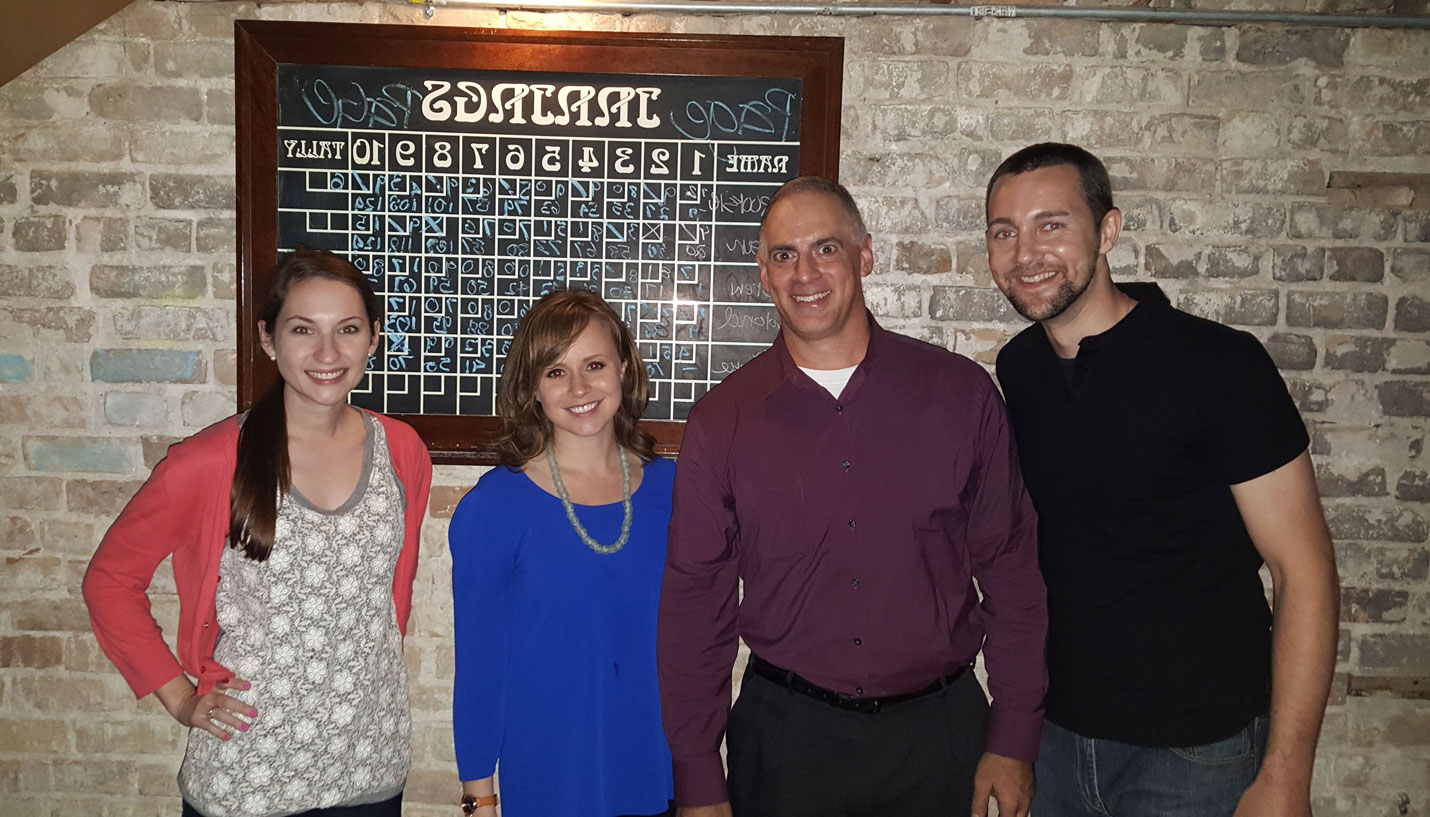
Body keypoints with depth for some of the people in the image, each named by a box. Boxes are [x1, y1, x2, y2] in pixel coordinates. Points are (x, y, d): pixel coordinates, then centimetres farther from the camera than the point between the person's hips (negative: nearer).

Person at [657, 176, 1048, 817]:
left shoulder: (960, 393, -4)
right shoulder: (722, 421, -4)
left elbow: (1010, 570, 1)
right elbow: (694, 602, -1)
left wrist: (1012, 742, 0)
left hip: (940, 734, 1)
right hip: (784, 737, 0)